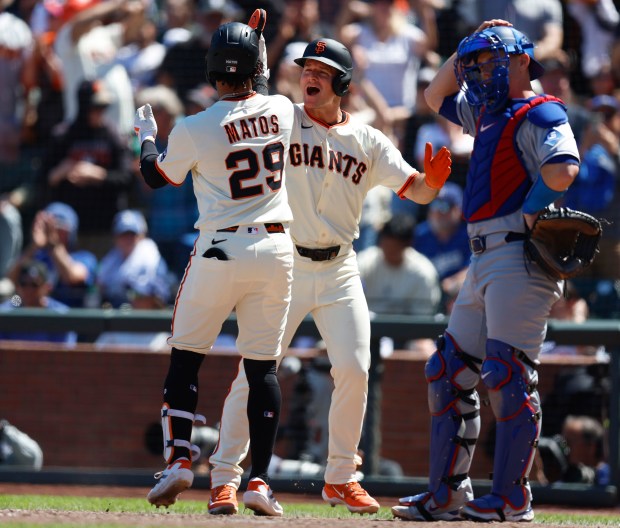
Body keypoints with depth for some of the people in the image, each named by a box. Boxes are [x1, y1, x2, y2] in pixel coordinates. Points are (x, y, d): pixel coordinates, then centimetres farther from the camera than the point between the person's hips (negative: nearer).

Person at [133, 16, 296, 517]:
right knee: (262, 366, 6)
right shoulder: (282, 112, 0)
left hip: (220, 250, -3)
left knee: (185, 358, 11)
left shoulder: (195, 130, -10)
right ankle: (259, 480, 1)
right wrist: (255, 34, 28)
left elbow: (156, 176, 7)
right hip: (276, 248, 3)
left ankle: (179, 459, 0)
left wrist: (147, 135, 27)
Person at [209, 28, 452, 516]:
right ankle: (225, 476, -1)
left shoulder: (368, 142, 4)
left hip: (339, 271, 3)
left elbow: (414, 190, -2)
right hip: (282, 267, -3)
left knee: (355, 370, -2)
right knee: (255, 372, -7)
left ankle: (341, 477, 13)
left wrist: (432, 181, -24)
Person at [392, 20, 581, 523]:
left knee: (508, 374, -12)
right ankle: (447, 493, 12)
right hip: (485, 263, 10)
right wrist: (465, 50, 22)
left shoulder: (539, 114, -8)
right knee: (449, 371, 9)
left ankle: (512, 497, -10)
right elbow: (437, 96, 36)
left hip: (518, 259, -10)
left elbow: (564, 167, -26)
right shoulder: (488, 114, 21)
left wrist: (530, 212, -16)